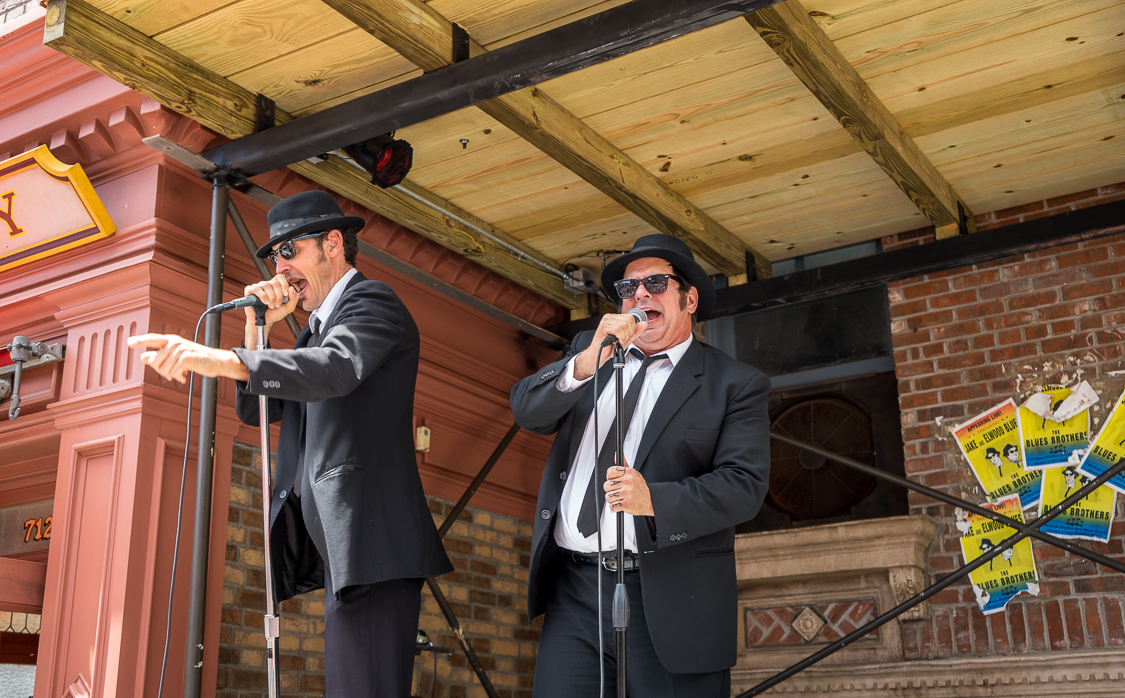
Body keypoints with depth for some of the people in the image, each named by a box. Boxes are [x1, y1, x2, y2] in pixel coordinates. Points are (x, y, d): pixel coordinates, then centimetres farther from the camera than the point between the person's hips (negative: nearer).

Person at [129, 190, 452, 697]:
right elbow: (255, 411, 24)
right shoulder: (318, 325, 27)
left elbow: (336, 368, -23)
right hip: (340, 546, 9)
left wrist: (223, 360, -35)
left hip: (371, 539, -9)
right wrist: (257, 328, 9)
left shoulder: (371, 300, -1)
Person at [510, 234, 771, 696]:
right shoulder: (587, 350, 17)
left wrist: (654, 500, -23)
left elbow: (744, 485, -7)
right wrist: (586, 363, -15)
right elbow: (526, 410, 3)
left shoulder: (737, 384, 3)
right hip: (572, 592, 3)